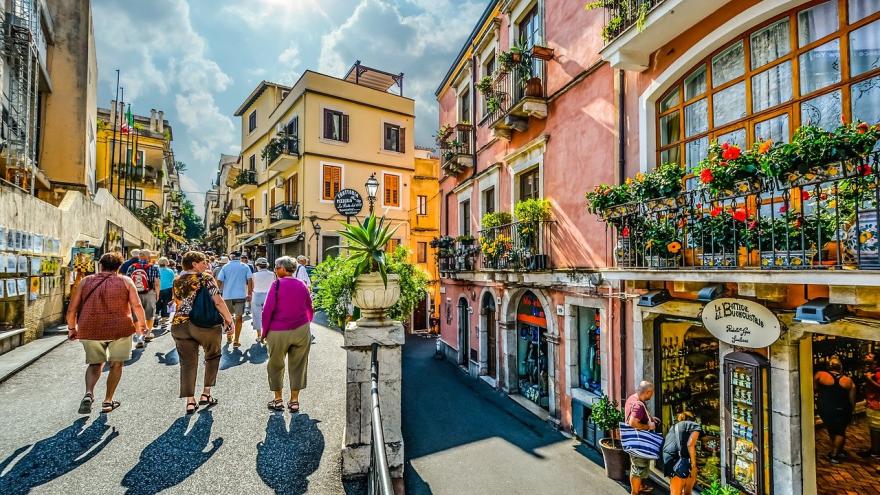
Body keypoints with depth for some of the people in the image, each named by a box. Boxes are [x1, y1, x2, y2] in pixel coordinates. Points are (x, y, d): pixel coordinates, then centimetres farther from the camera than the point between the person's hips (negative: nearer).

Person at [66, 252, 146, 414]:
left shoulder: (85, 281, 8)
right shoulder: (125, 281, 1)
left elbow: (72, 309, 7)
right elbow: (137, 306, -5)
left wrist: (72, 328, 21)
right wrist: (141, 325, 7)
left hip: (90, 330, 3)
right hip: (119, 328, -2)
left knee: (95, 364, 21)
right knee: (116, 364, 14)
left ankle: (89, 393, -1)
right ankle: (108, 401, 18)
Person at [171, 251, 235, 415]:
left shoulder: (177, 281, 9)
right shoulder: (206, 278, -9)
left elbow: (178, 303, 18)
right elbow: (218, 302, -15)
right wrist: (229, 320, -11)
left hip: (180, 325, 4)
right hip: (206, 326, -4)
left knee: (187, 363, 10)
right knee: (212, 357, 17)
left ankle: (190, 401, 10)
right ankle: (206, 394, 19)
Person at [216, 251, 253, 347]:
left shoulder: (225, 267, 3)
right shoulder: (245, 267, 1)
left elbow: (219, 281, -3)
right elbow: (250, 280, -5)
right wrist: (249, 294, 2)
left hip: (227, 296, 1)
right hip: (240, 295, -1)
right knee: (239, 318, 5)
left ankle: (229, 338, 28)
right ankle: (236, 341, 4)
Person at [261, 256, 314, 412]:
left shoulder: (277, 284, -9)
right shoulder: (302, 285, 3)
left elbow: (268, 310, -10)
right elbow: (309, 309, 10)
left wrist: (265, 331, 1)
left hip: (278, 332, -3)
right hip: (301, 330, 3)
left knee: (276, 365, 17)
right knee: (298, 366, 13)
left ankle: (278, 400, 26)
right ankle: (294, 401, 20)